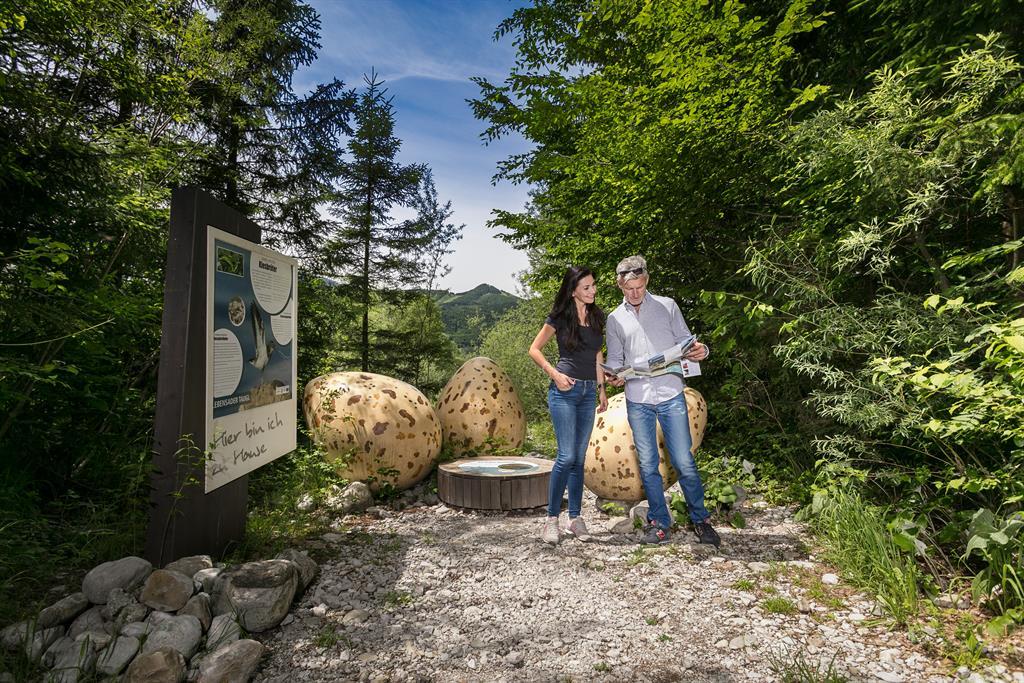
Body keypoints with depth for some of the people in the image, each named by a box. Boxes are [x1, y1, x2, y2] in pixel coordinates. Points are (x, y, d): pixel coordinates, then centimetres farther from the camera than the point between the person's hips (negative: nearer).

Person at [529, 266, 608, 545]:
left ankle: (575, 518, 15)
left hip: (588, 392, 5)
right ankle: (551, 519, 1)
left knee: (579, 458, 7)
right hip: (565, 391, -5)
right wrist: (555, 374, -13)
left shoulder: (597, 317, 12)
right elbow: (534, 349, 0)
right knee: (567, 456, -11)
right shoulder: (559, 317, -4)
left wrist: (602, 389, 15)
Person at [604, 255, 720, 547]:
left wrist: (699, 351, -15)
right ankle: (659, 523, 20)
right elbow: (615, 359, 12)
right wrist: (614, 376, -9)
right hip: (638, 401, 2)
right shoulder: (615, 319, 11)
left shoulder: (667, 306, 7)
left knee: (684, 462, -1)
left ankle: (700, 520, 18)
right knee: (647, 465, 6)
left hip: (671, 395, -2)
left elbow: (685, 342, 7)